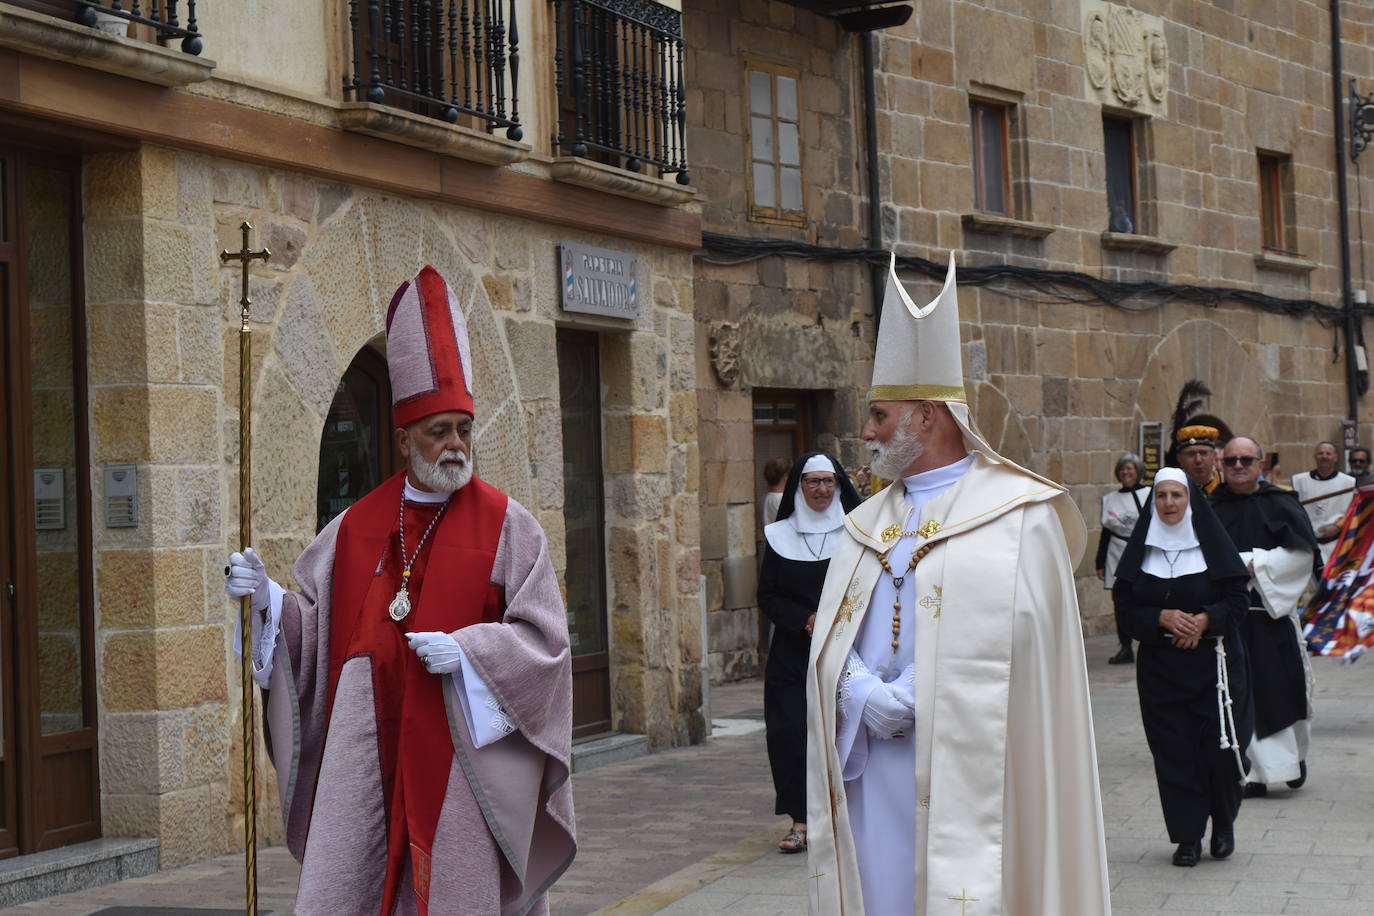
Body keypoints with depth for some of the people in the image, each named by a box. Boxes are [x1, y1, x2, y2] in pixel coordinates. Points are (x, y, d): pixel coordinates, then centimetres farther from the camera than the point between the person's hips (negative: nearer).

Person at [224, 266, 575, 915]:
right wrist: (268, 599, -6)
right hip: (370, 745, 3)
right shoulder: (358, 526, 10)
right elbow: (317, 621, 11)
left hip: (463, 747, -3)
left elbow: (543, 638, -4)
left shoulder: (505, 525, 0)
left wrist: (468, 652, -16)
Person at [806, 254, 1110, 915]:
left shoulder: (1017, 517, -3)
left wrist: (916, 693, -15)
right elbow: (830, 644, 10)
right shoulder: (867, 525, 16)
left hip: (967, 775, -5)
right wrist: (865, 696, -10)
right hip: (871, 774, 5)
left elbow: (1018, 641, -12)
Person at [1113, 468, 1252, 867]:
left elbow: (1238, 599, -1)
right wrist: (1162, 617, -14)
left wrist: (1205, 619, -18)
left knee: (1221, 747, -7)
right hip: (1160, 666, 2)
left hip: (1214, 663, -2)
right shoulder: (1141, 548, 5)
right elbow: (1125, 604, 3)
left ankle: (1223, 824, 18)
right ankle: (1188, 836, 8)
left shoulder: (1212, 543, 0)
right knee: (1174, 751, -1)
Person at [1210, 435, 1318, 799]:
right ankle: (1258, 771, 4)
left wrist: (1253, 564, -12)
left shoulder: (1280, 504, 3)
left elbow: (1302, 551, -6)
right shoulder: (1211, 508, 7)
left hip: (1272, 612, -1)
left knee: (1284, 686, 1)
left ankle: (1295, 754, 24)